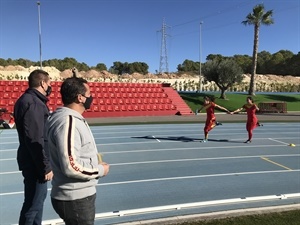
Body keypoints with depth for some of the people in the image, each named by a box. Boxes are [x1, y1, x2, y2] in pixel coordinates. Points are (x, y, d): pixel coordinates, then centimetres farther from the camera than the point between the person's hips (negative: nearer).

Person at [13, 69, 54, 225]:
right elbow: (35, 140, -26)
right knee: (33, 203, 4)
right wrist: (46, 167, -21)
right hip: (35, 162, -10)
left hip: (34, 161, 10)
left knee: (38, 198, 23)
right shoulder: (33, 104, -21)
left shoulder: (31, 100, 10)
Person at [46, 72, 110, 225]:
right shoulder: (68, 122, -25)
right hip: (75, 199, -10)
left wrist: (94, 159, 7)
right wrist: (100, 170, -15)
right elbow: (71, 166, -30)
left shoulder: (71, 118, 8)